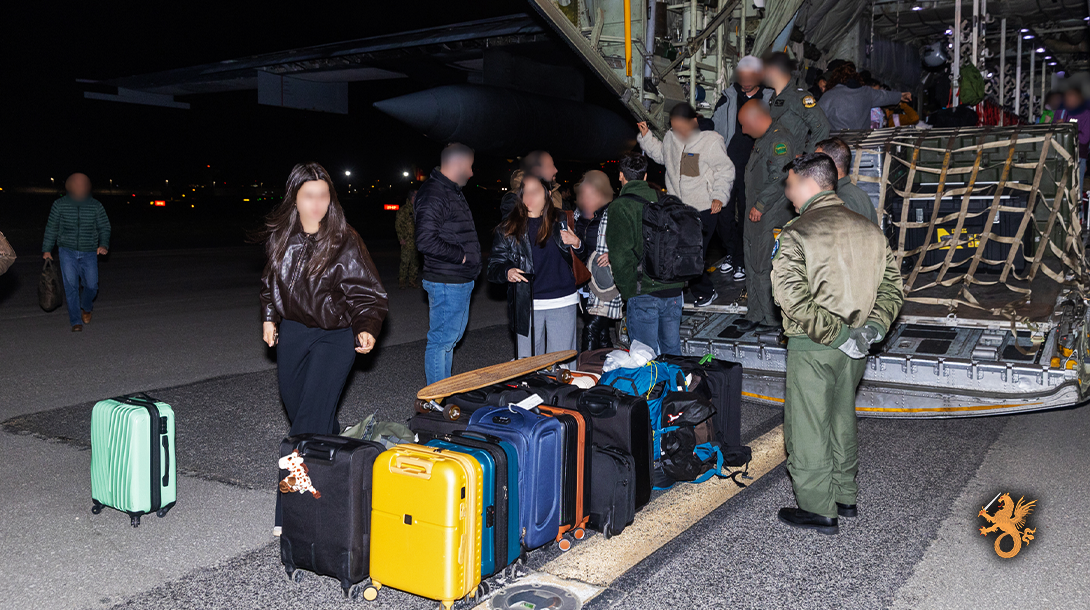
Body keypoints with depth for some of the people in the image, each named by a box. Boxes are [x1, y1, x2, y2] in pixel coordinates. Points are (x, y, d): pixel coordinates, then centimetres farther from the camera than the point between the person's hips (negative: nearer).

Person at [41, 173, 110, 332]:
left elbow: (104, 228, 5)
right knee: (70, 285, -8)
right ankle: (76, 322, -2)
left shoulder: (96, 206, -2)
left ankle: (86, 307, 34)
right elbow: (51, 228, 6)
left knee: (91, 285, 1)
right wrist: (47, 249, 5)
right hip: (67, 251, -1)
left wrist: (104, 245, -11)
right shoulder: (60, 204, -2)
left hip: (89, 253, 1)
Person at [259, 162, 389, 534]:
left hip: (336, 335, -6)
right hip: (292, 331, 6)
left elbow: (368, 293, -10)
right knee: (293, 404, 15)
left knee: (311, 420, -10)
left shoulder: (345, 243, -15)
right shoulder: (279, 236, 0)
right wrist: (269, 317, 13)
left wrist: (367, 328, -24)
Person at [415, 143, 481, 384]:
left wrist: (470, 257, 9)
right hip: (446, 283, -11)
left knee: (452, 337, 19)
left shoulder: (453, 192, 16)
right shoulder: (433, 194, -18)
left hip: (461, 281, 11)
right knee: (441, 341, -3)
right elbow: (426, 241, -27)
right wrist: (461, 255, -18)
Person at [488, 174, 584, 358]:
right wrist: (507, 272, -17)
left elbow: (581, 260, 15)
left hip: (563, 303, 0)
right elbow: (494, 265, 5)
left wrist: (577, 244, -7)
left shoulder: (561, 221, 7)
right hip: (527, 304, 0)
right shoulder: (508, 228, 5)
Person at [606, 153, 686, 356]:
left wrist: (628, 289, -6)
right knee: (672, 350, 17)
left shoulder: (619, 207, -8)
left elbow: (621, 255, -14)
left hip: (644, 293, -6)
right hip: (673, 288, 6)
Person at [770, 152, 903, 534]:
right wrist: (873, 327, 0)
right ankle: (845, 496, 34)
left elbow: (793, 298, -25)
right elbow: (892, 286, 6)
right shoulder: (870, 230, 5)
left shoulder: (795, 235, -15)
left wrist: (838, 334, -19)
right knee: (842, 420, 21)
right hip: (855, 349, 7)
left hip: (813, 346, -7)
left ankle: (818, 510, 15)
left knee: (808, 427, 6)